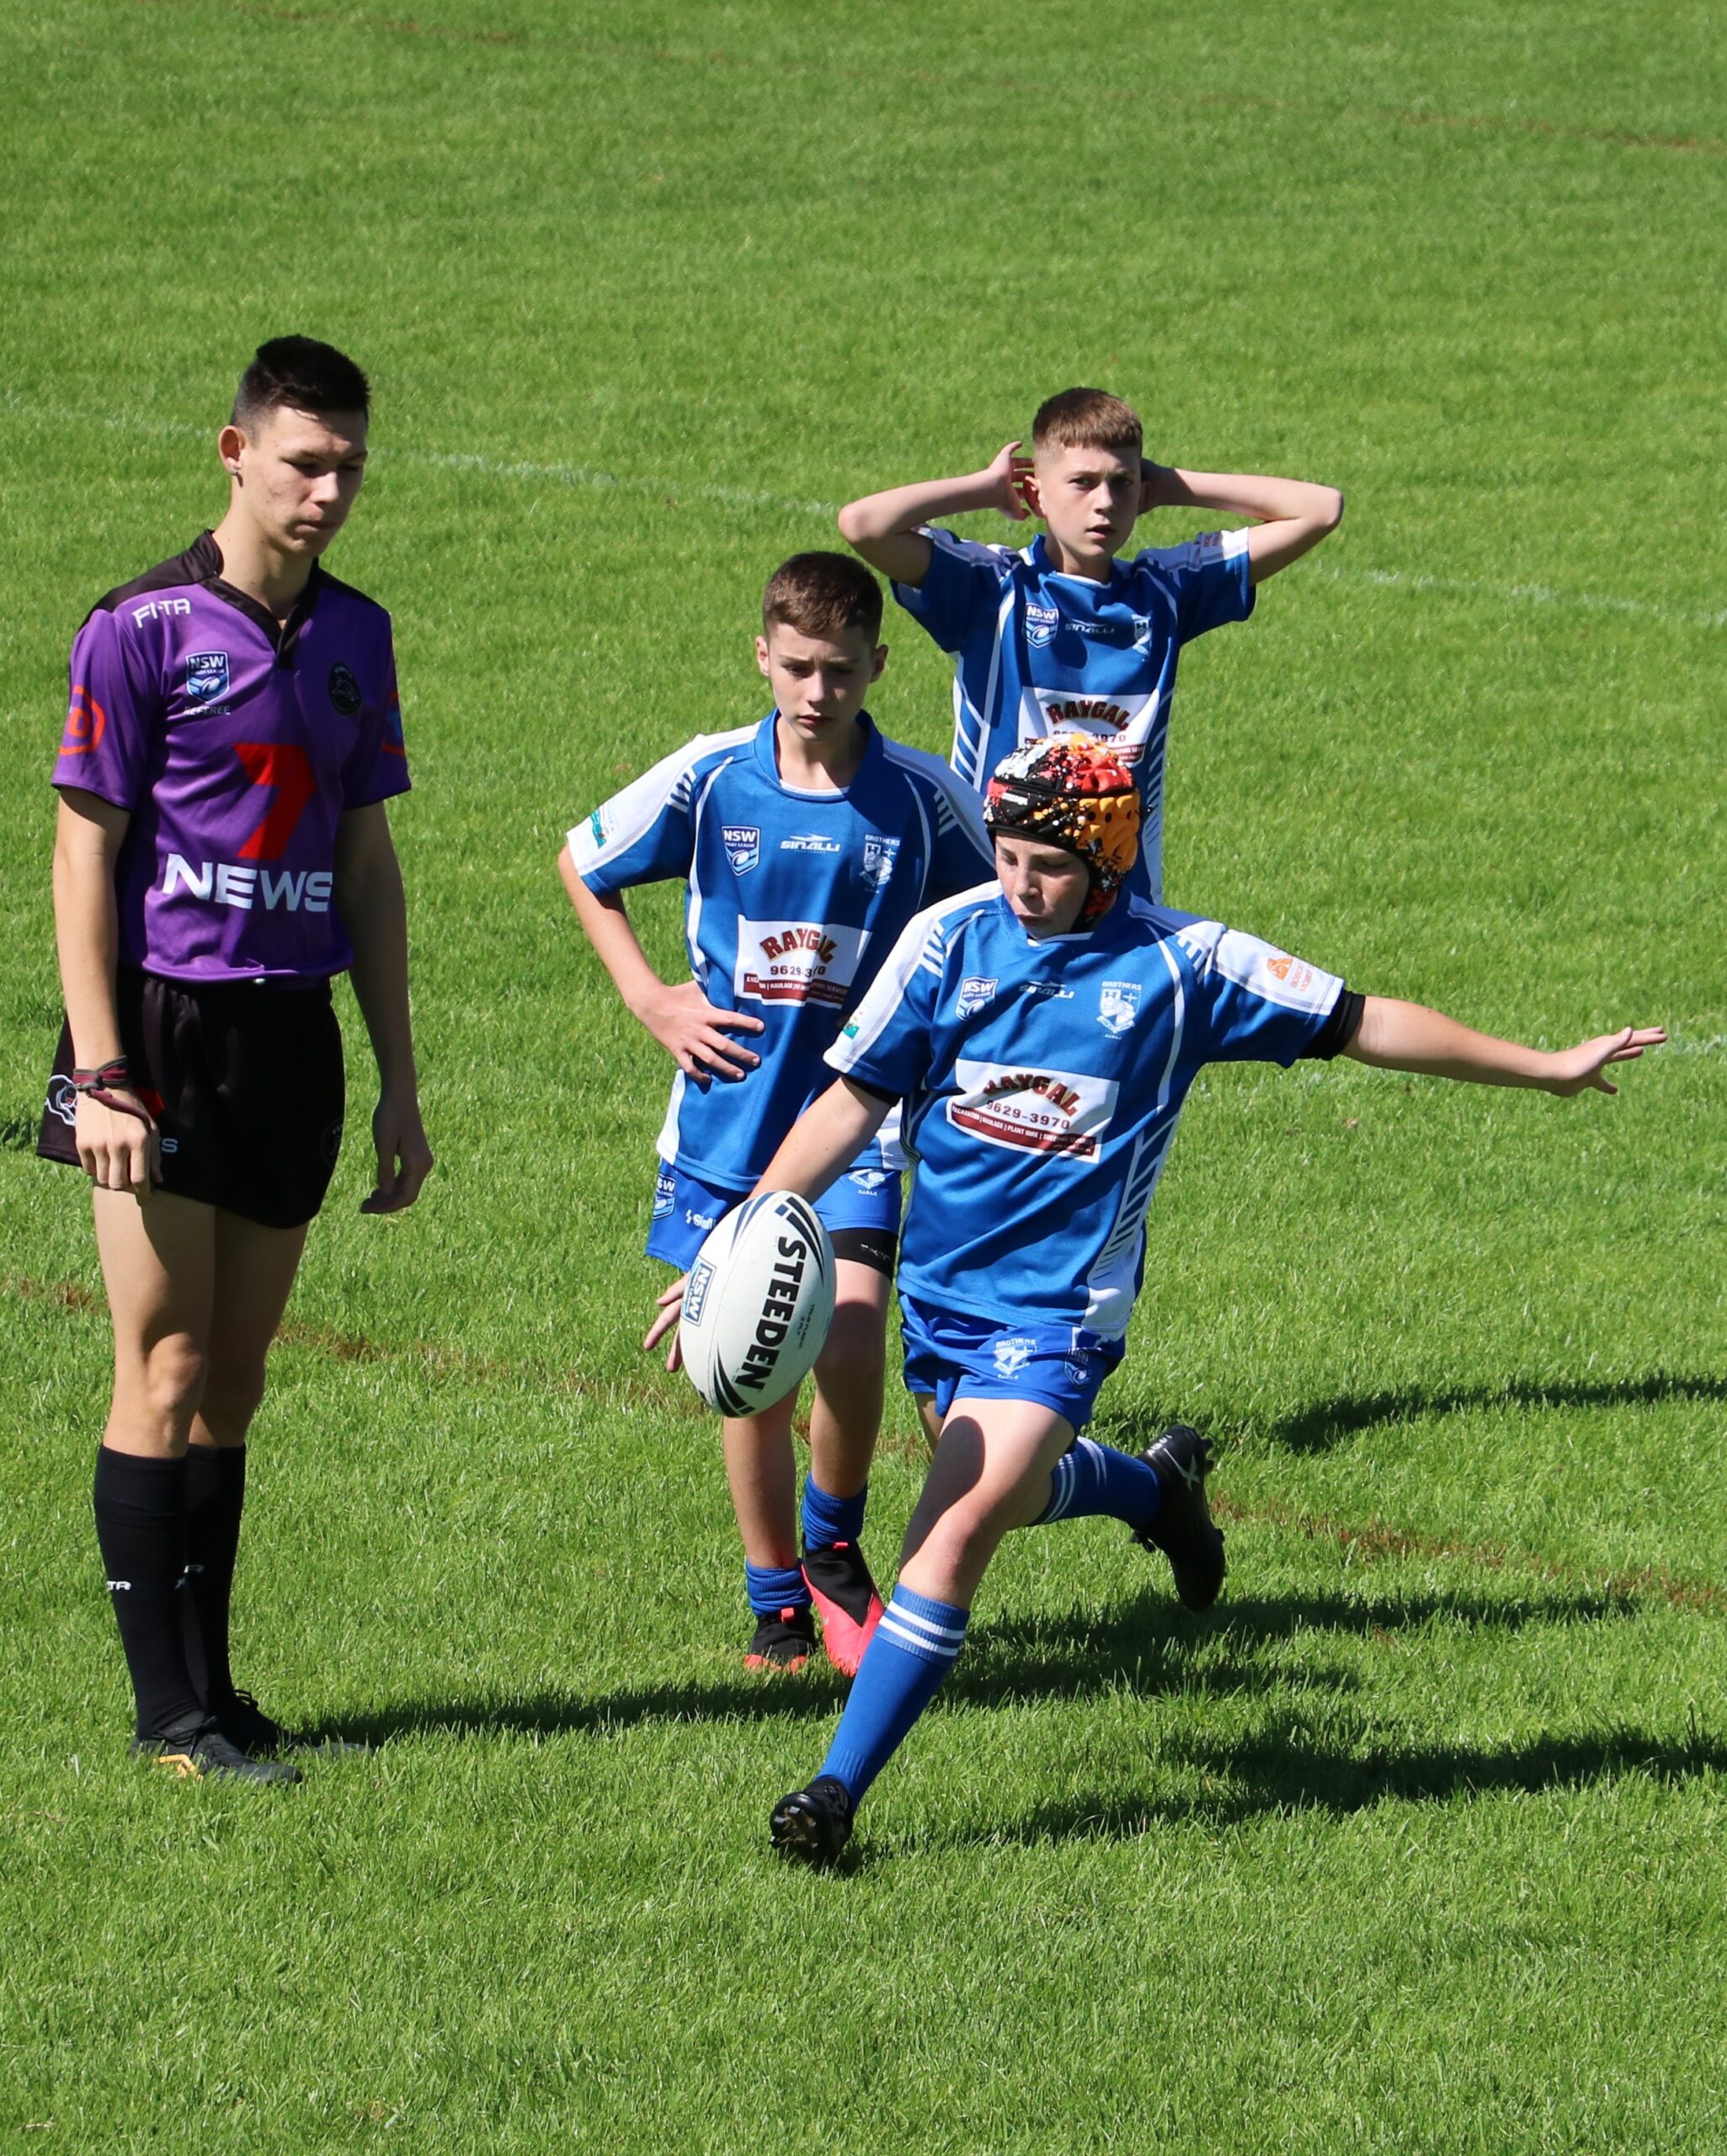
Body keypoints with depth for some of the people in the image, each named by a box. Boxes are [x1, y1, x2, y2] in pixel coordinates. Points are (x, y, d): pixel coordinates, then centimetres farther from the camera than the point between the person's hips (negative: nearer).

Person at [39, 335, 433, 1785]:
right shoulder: (144, 629, -7)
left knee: (235, 1379, 9)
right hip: (167, 1025, -5)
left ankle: (209, 1684, 15)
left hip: (293, 1037, 5)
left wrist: (400, 1083, 14)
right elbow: (84, 856, -7)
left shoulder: (354, 636, 10)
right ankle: (171, 1712, -3)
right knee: (168, 1370, -6)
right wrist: (99, 1077, -14)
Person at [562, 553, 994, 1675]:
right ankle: (776, 1603, 23)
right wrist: (650, 997, 5)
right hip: (728, 1115, 2)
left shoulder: (919, 794, -6)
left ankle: (834, 1543, 5)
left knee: (850, 1336, -21)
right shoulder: (709, 779, -4)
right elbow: (581, 865, 13)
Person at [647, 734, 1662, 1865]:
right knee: (1010, 1488, 24)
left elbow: (1362, 1023, 2)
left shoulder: (1182, 964, -8)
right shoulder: (948, 940, -3)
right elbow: (853, 1101, 0)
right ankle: (1161, 1486, 57)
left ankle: (841, 1784, -13)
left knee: (960, 1528, -18)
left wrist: (1549, 1067, 5)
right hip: (942, 1287, 4)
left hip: (1060, 1302, -4)